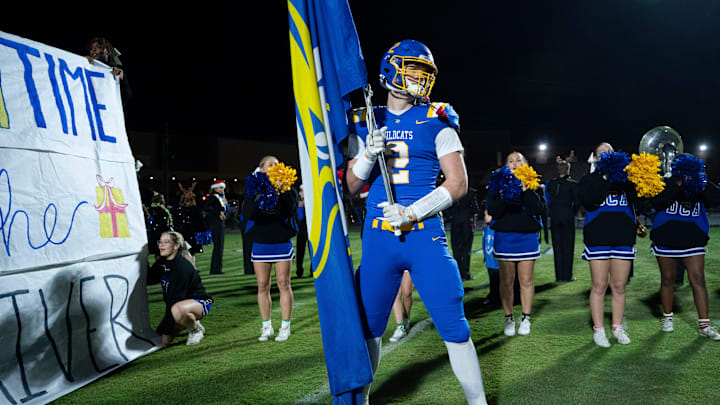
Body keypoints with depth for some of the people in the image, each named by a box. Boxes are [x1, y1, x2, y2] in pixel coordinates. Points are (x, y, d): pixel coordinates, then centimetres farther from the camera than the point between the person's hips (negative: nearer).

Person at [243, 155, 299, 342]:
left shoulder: (287, 189, 4)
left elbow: (291, 210, -12)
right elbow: (248, 214, -10)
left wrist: (282, 192, -21)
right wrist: (257, 198, -25)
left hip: (282, 242, -1)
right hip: (260, 243, 1)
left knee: (283, 283, -1)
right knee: (262, 286, 5)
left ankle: (285, 327, 9)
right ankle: (267, 327, 16)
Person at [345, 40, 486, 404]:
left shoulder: (436, 121, 3)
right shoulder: (367, 123, 10)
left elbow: (458, 183, -2)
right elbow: (352, 187, 12)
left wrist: (413, 212, -13)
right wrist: (368, 156, -8)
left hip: (425, 234, -2)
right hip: (378, 236, 3)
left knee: (453, 326, -2)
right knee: (366, 326, 10)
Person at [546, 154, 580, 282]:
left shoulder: (550, 183, 1)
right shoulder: (572, 184, -8)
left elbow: (548, 201, 5)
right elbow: (577, 202, -7)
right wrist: (573, 212, 5)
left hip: (554, 217, 3)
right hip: (568, 217, -3)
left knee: (557, 246, 8)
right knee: (568, 246, 5)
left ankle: (559, 275, 10)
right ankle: (567, 275, 6)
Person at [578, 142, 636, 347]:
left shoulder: (624, 177, 15)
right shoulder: (589, 179, 8)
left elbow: (639, 196, -1)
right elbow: (588, 200, -12)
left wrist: (626, 177, -15)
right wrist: (604, 178, -17)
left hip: (623, 238, 3)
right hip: (598, 238, -2)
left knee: (619, 286, 7)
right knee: (599, 286, -1)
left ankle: (617, 327, 20)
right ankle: (598, 329, 8)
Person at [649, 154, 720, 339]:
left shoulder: (700, 185, 5)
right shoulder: (666, 182, -2)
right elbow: (656, 202, -18)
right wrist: (677, 184, -23)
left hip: (692, 240, 1)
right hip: (666, 240, -1)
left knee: (698, 279, -4)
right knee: (668, 280, 8)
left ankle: (704, 325, 0)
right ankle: (667, 318, 23)